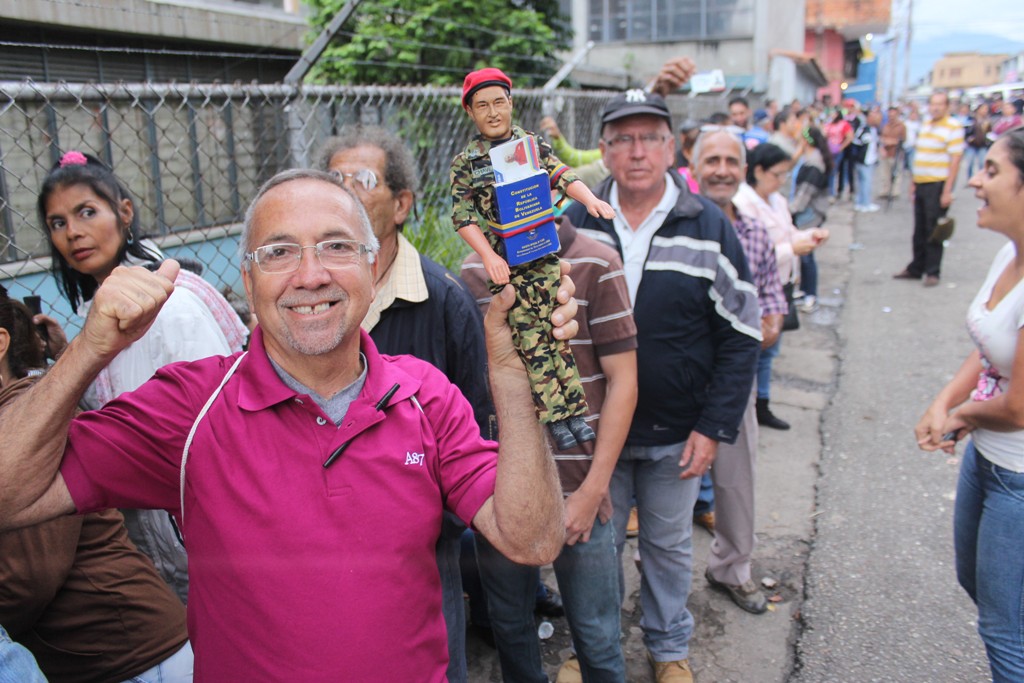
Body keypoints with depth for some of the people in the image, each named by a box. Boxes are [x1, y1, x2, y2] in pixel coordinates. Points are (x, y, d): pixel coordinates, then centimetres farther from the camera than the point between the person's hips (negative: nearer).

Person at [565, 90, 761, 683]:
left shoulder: (709, 228, -7)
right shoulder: (578, 223, -2)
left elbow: (741, 337, -4)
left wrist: (714, 427, -9)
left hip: (677, 433, -1)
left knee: (670, 545, 17)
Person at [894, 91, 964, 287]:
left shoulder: (953, 128, -9)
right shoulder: (925, 125, 13)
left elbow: (955, 160, -13)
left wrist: (947, 191, -18)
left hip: (938, 185, -7)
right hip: (921, 183, 7)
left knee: (933, 231, -1)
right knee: (920, 230, 13)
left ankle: (933, 272, 8)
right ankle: (915, 269, 22)